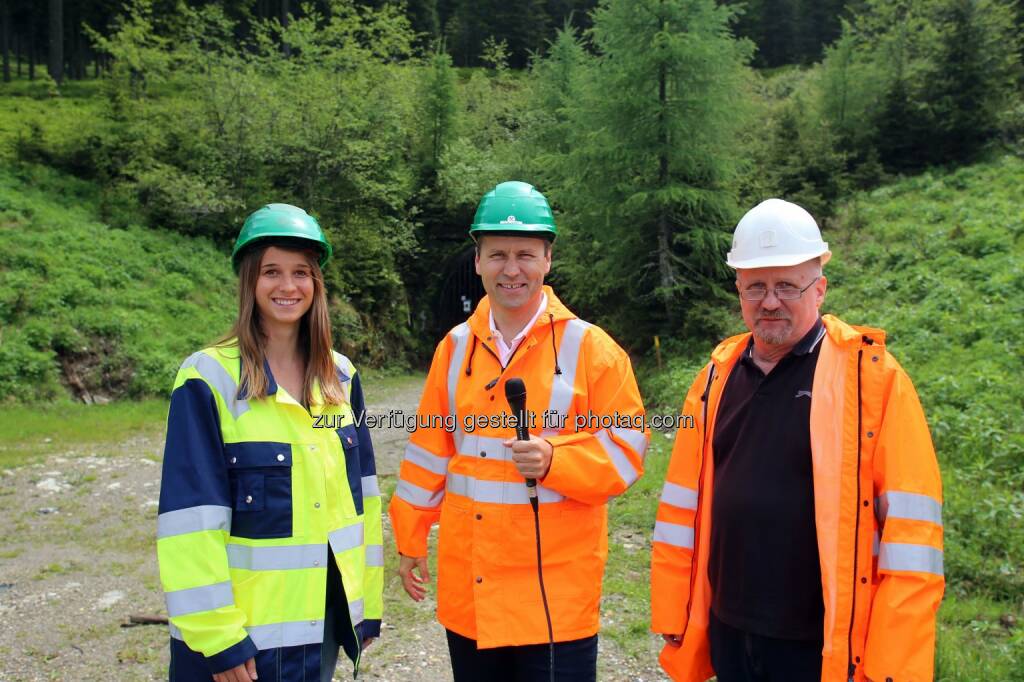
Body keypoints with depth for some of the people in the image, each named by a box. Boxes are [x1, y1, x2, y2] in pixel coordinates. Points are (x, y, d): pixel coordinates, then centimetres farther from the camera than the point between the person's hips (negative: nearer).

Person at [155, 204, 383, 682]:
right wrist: (217, 637, -15)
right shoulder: (209, 379, -12)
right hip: (242, 629, -4)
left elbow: (361, 493, 8)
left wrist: (368, 603, 8)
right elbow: (192, 520, -14)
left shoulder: (341, 377, 4)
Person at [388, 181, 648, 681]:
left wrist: (554, 460, -24)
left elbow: (625, 448, -7)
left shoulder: (589, 348, -6)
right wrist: (410, 539, 14)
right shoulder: (456, 347, 6)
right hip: (469, 587, 4)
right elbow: (430, 451, 11)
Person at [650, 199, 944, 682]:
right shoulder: (719, 373, 4)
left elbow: (909, 524, -12)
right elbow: (683, 503, 7)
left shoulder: (872, 374, -10)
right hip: (727, 633, 5)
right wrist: (672, 614, 8)